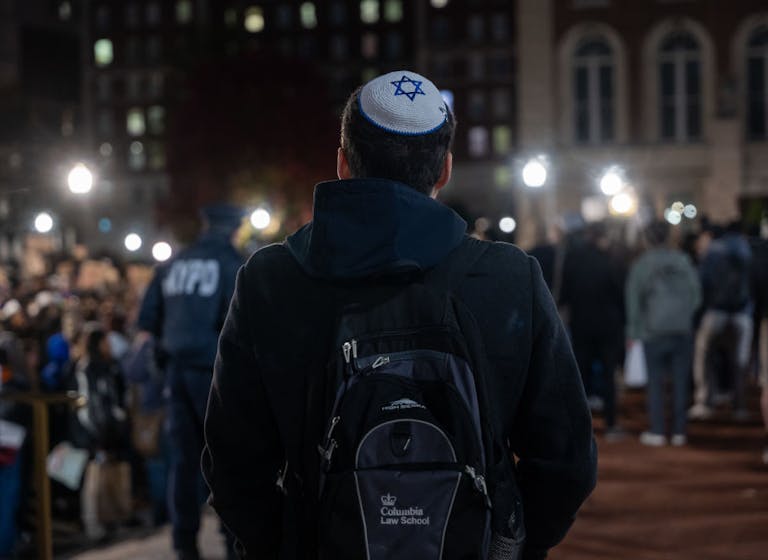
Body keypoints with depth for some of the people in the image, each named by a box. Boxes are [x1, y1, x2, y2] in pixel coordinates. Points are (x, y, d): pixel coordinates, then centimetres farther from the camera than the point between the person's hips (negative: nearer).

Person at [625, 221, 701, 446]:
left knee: (655, 381, 3)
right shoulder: (683, 260, 3)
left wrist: (634, 330, 4)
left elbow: (633, 299, -2)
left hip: (654, 331, -2)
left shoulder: (641, 265, -2)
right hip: (683, 329, 2)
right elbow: (696, 294, 6)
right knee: (680, 381, 5)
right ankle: (679, 432, 6)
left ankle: (657, 431, 0)